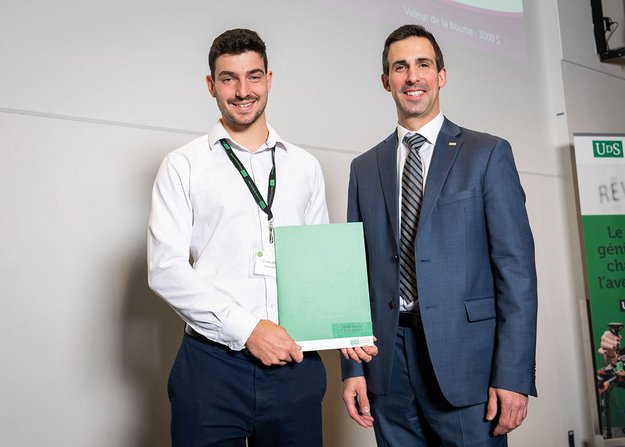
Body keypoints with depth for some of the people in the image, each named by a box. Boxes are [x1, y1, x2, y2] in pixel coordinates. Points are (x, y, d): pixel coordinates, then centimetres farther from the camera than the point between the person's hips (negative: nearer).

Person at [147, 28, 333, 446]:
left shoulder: (305, 167, 10)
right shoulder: (183, 166, 1)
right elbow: (166, 270, -7)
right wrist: (247, 328, -14)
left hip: (295, 362, 3)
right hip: (212, 364, -2)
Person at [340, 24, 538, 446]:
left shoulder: (488, 153, 1)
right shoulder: (365, 168, 10)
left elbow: (516, 268, -5)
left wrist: (513, 375, -11)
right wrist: (353, 367, 5)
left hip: (464, 359, -2)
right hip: (388, 364, 3)